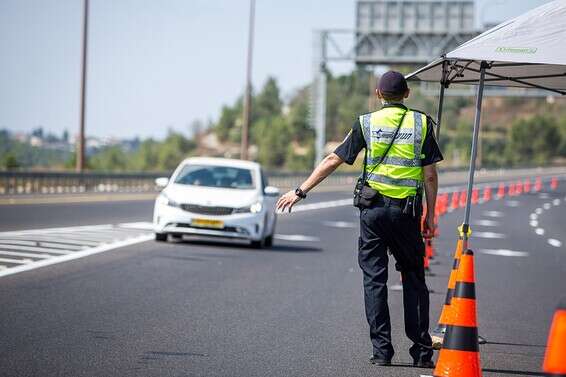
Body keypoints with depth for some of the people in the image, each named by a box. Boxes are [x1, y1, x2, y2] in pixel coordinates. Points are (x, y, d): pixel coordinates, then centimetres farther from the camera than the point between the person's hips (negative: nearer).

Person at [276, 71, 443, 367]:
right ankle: (421, 351, 6)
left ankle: (382, 350, 2)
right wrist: (430, 216, 8)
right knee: (414, 279, 9)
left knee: (375, 279, 5)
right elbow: (430, 175, 0)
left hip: (373, 209, 0)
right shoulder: (422, 123, 3)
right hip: (408, 210, 0)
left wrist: (300, 191, 9)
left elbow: (333, 160, 2)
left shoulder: (366, 123, 2)